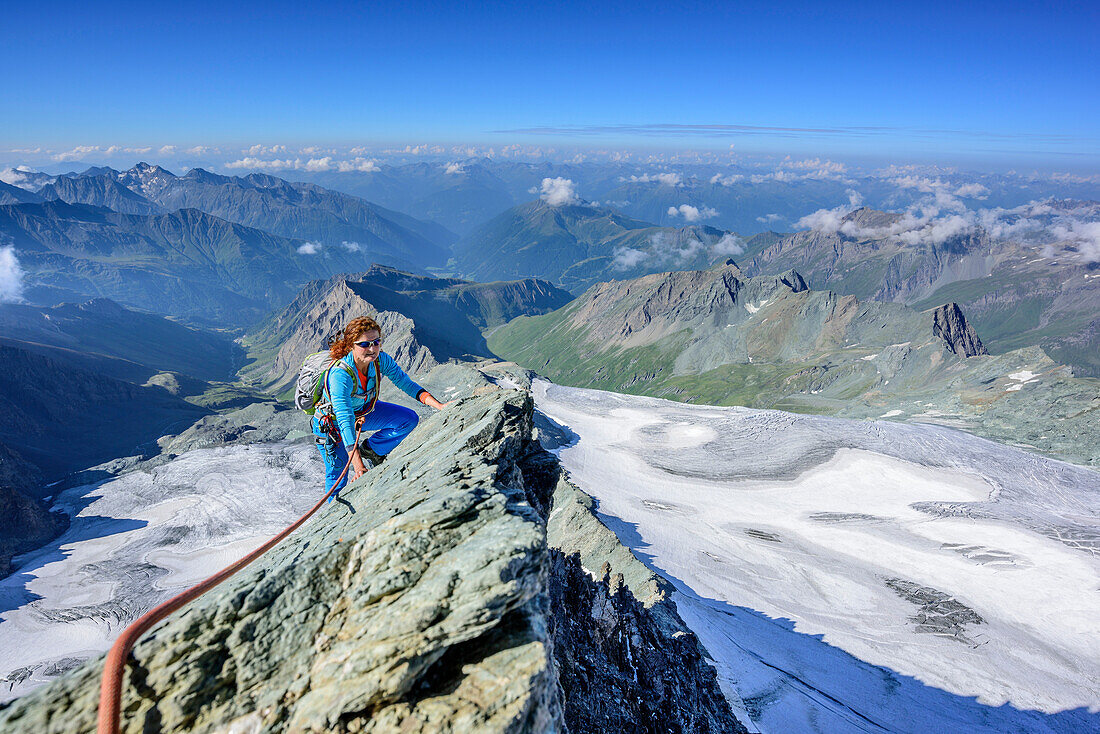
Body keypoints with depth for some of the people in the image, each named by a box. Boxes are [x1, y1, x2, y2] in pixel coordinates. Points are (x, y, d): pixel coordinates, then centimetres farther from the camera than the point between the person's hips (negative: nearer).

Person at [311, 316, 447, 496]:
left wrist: (440, 406, -28)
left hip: (364, 411, 5)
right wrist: (358, 465, -50)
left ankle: (370, 450, 10)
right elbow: (345, 421, -43)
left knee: (409, 419, -9)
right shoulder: (340, 375, -38)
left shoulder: (381, 360, -23)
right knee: (338, 475, 0)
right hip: (332, 422, -5)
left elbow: (407, 384, -15)